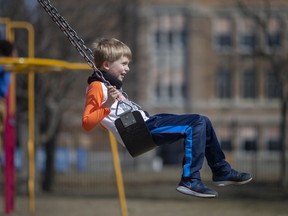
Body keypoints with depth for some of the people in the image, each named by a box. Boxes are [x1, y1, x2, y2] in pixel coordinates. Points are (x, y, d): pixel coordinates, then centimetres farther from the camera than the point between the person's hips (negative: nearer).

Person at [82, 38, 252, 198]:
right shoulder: (97, 87, -9)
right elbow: (87, 123, -21)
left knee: (202, 122, 11)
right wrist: (107, 105, -29)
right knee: (194, 126, -21)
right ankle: (190, 181, -21)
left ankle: (222, 171, 21)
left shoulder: (111, 85, 20)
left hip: (147, 123, 10)